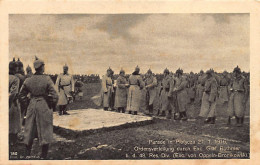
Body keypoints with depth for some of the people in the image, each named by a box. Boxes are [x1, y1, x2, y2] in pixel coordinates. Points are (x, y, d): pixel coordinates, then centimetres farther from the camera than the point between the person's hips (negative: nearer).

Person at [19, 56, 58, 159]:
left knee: (30, 132, 15)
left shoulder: (28, 80, 1)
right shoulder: (47, 79, -12)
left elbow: (22, 94, 9)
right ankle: (43, 156, 9)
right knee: (45, 133, 6)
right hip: (44, 106, -4)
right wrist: (52, 105, 2)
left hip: (32, 106, 4)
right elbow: (54, 96, -14)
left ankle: (27, 154, 21)